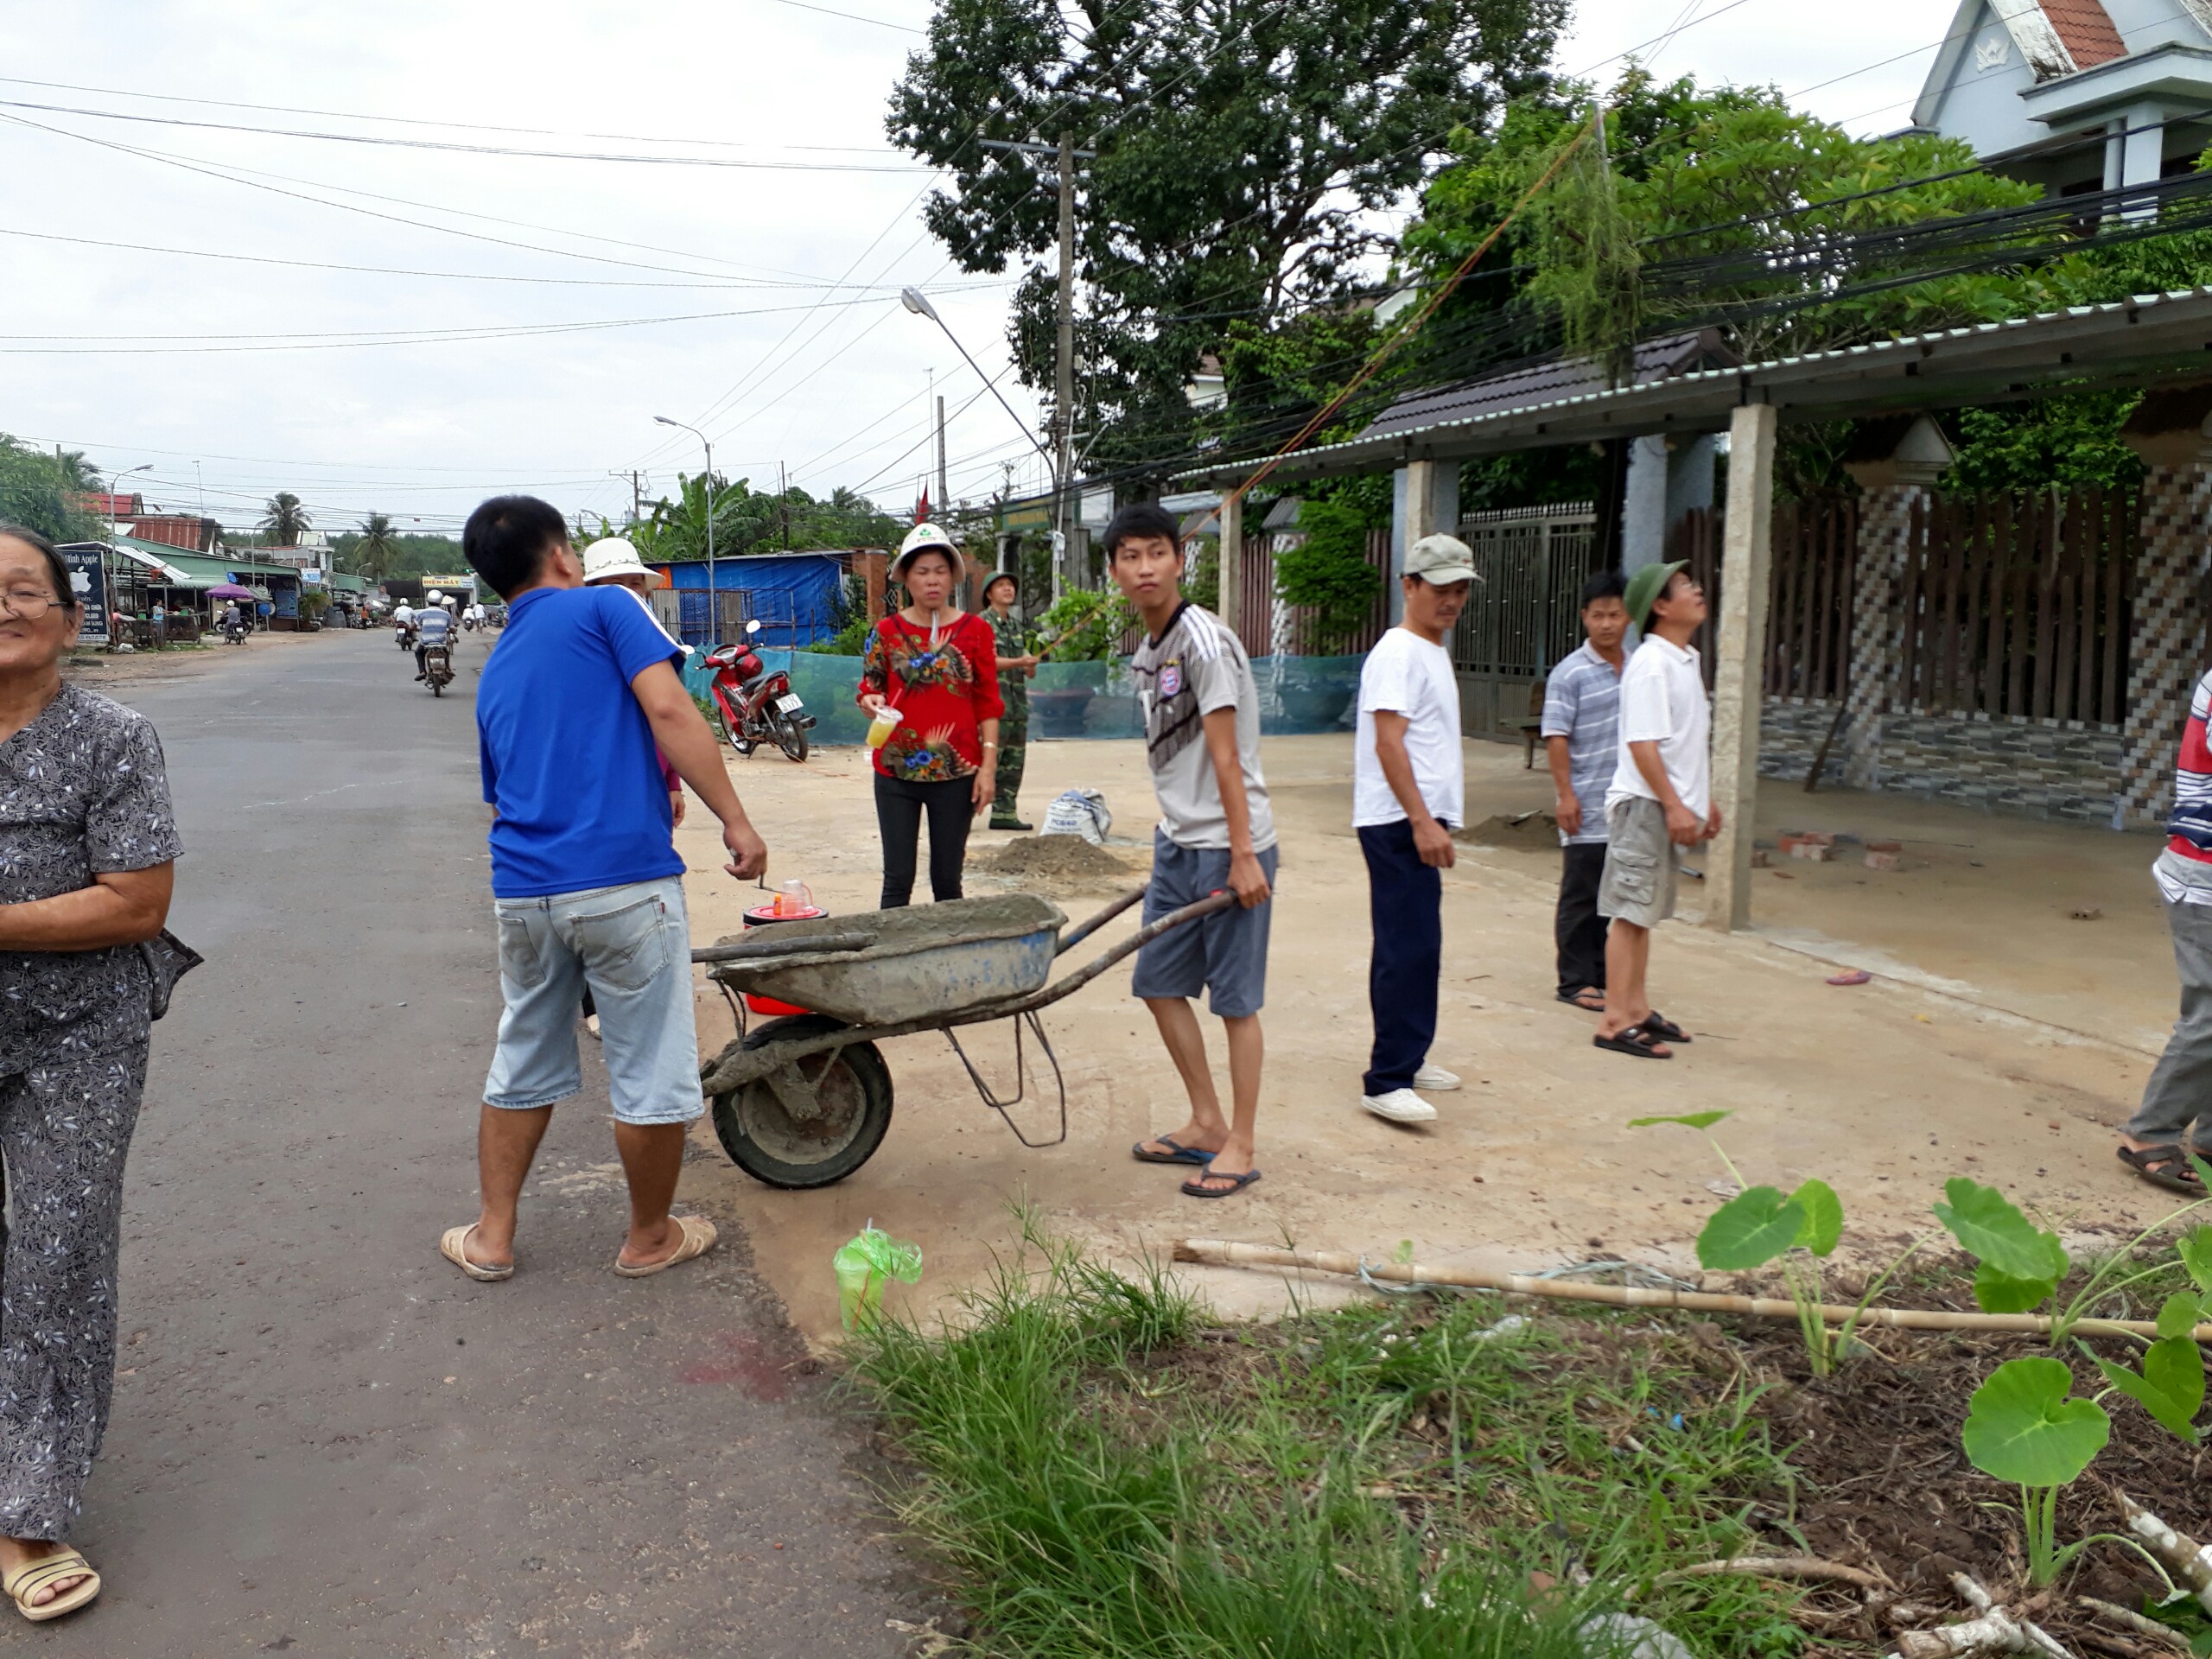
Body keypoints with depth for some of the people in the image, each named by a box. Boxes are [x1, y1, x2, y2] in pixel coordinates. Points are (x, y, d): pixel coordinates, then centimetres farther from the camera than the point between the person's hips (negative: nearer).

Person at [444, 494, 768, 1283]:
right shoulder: (603, 607, 2)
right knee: (653, 1071, 8)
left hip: (521, 892, 7)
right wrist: (735, 820, -13)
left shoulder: (496, 673, 21)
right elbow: (667, 709, -13)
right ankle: (650, 1236, 22)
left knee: (522, 1067, 21)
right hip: (625, 882, -7)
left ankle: (491, 1237, 29)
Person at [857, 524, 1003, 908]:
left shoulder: (976, 630, 2)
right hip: (896, 772, 1)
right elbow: (868, 689, 11)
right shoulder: (887, 631, 5)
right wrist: (870, 701, -13)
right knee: (898, 879, 1)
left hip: (956, 773, -1)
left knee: (947, 880, 5)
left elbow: (989, 704, 2)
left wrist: (989, 765, -5)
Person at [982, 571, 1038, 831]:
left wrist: (1031, 665, -5)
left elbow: (1030, 672, 18)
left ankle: (1004, 813, 13)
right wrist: (1019, 662, -24)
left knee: (1014, 761, 7)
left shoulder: (1016, 625, 19)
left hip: (1017, 700, 8)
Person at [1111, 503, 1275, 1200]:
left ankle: (1242, 1145, 13)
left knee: (1236, 997, 0)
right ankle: (1207, 1123, 26)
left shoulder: (1203, 640, -15)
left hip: (1227, 846, -9)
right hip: (1176, 843, 9)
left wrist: (1243, 857, -19)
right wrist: (1171, 840, 18)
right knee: (1159, 984, 12)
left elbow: (1226, 757, -18)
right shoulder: (1144, 654, 11)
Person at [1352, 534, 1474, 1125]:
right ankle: (1386, 1082, -10)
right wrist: (1422, 821, -24)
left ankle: (1406, 1058, 25)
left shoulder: (1433, 651, 19)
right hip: (1399, 824, -10)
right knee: (1409, 949, -12)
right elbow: (1388, 745, -20)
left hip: (1422, 821, 10)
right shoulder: (1399, 653, -12)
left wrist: (1434, 819, 19)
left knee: (1418, 947, 15)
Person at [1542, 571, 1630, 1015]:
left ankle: (1603, 976, 22)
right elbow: (1556, 736, -11)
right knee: (1580, 898, 2)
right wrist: (1566, 794, -17)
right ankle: (1576, 982, 11)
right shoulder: (1571, 673, -9)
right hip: (1586, 811, -6)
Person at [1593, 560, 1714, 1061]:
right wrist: (1674, 805, -23)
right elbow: (1641, 742, -21)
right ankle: (1616, 1022, -2)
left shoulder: (1687, 660, 15)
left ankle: (1637, 1009, 25)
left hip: (1668, 805, 9)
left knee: (1643, 912, 16)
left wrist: (1704, 799, 22)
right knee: (1630, 912, -6)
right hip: (1645, 803, -9)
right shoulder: (1651, 663, -16)